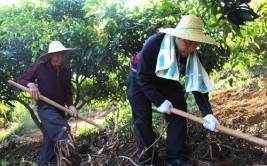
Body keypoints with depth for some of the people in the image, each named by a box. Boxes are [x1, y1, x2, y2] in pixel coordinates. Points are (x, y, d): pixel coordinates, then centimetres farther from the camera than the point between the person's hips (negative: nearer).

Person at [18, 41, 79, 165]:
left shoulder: (66, 72, 7)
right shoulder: (39, 68, -6)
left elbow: (68, 93, 11)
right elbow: (21, 80, 1)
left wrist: (71, 105, -9)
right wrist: (30, 84, -21)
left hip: (60, 109, 6)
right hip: (45, 107, -6)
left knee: (50, 139, 9)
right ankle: (64, 139, -67)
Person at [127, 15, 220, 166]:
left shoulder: (193, 56, -23)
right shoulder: (154, 43, -37)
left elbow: (198, 84, -21)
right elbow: (142, 76, -30)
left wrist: (207, 113, -35)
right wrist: (159, 101, -32)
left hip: (167, 81, 4)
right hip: (141, 80, -4)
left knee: (178, 112, -7)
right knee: (143, 118, -7)